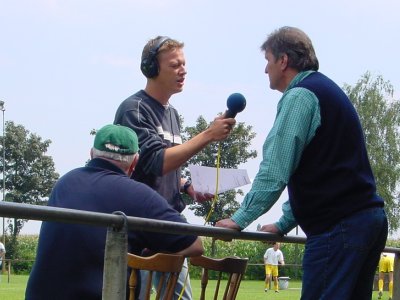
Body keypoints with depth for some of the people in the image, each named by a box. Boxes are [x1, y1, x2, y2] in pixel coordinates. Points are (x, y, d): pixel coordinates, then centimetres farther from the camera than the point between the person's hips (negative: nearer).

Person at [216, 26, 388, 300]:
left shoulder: (300, 96, -8)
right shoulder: (326, 90, 22)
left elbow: (275, 171, -15)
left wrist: (240, 220, -7)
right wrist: (284, 224, 24)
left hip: (337, 225, -10)